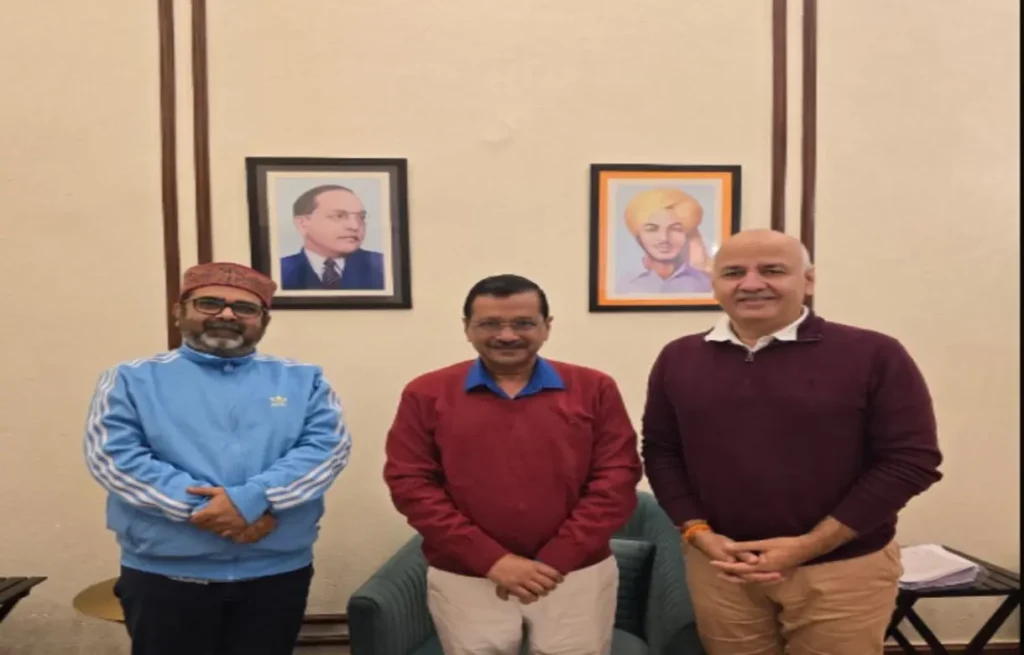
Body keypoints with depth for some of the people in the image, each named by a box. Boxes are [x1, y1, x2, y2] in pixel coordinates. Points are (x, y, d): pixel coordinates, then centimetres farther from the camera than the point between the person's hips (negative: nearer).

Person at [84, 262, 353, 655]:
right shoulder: (132, 379, 4)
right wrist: (202, 508, -18)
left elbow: (329, 445, -7)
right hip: (164, 575, -1)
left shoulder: (302, 380, 7)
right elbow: (112, 455, -8)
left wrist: (252, 499, -21)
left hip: (278, 572, 1)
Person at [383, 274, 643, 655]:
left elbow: (616, 479, -3)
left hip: (577, 573, 1)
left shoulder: (594, 389, 1)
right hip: (464, 577, 0)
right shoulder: (426, 394, 0)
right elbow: (410, 483, -5)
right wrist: (491, 559, -12)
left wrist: (555, 560, -10)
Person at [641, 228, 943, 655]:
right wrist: (698, 534, -7)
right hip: (719, 567, 3)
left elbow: (910, 460, -9)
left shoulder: (873, 355, -8)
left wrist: (808, 545, -13)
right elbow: (660, 453, 7)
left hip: (842, 569, -2)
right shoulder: (678, 359, 3)